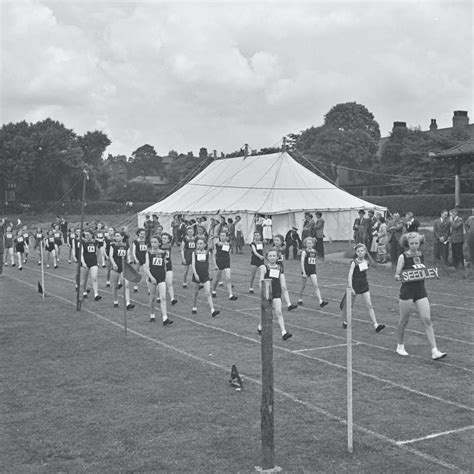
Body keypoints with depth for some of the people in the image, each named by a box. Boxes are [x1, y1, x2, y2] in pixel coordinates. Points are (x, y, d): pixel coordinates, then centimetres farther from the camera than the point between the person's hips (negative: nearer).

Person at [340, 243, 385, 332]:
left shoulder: (366, 262, 1)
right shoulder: (354, 263, -16)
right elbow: (349, 276, -21)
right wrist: (350, 288, -27)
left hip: (364, 285, 4)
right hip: (355, 285, -4)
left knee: (369, 306, -2)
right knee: (349, 305, 9)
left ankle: (376, 325, -6)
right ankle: (345, 322, 32)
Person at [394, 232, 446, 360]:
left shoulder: (421, 255, 7)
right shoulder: (403, 257, -7)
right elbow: (396, 275, -5)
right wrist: (399, 277, -27)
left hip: (421, 290, 4)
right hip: (407, 291, -4)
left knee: (427, 321, -4)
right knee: (404, 321, 8)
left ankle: (434, 351, -5)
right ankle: (400, 346, 29)